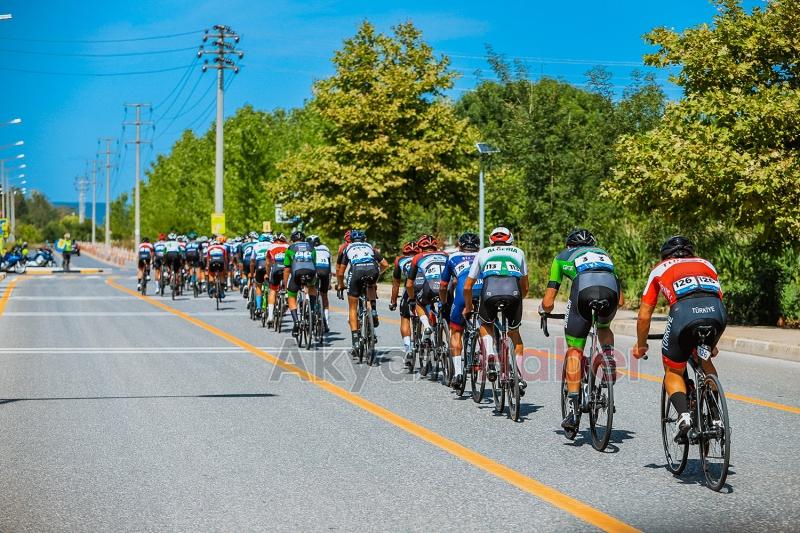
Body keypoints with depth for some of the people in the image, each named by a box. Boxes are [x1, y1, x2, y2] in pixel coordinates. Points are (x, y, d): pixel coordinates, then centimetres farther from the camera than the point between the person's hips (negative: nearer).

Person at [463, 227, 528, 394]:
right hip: (513, 293, 1)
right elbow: (525, 287, 34)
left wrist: (468, 307, 45)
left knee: (486, 325, 30)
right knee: (515, 334, 24)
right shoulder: (518, 252, 31)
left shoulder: (483, 253, 29)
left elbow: (467, 287, 30)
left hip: (490, 292, -1)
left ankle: (490, 356, 4)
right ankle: (519, 377, 16)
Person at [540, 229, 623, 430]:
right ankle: (609, 360, 12)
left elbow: (548, 302, 29)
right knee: (604, 327, 37)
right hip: (611, 290, 3)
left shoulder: (563, 256, 34)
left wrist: (544, 309, 52)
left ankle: (573, 408, 1)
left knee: (574, 350, 10)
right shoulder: (604, 254, 42)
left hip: (584, 288, -2)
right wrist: (608, 306, 62)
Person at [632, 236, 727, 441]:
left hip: (683, 312, -3)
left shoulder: (660, 270, 31)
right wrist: (712, 344, 54)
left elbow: (644, 316, 31)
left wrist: (640, 345, 47)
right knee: (704, 360, 31)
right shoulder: (707, 265, 36)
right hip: (717, 312, 3)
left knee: (673, 372, 17)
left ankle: (683, 415, -8)